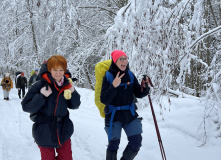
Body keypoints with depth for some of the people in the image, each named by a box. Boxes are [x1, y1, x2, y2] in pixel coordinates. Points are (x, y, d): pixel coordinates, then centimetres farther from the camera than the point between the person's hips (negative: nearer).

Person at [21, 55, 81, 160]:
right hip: (45, 133, -3)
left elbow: (75, 106, 6)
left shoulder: (67, 85, -2)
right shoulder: (40, 86, -15)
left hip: (63, 131, 3)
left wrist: (73, 93, -13)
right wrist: (41, 96, -27)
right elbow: (26, 107, -13)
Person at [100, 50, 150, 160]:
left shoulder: (130, 75, 2)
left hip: (130, 114, 4)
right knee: (113, 144, 1)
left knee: (136, 142, 1)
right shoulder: (108, 77, -11)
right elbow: (104, 100, -18)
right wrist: (114, 86, -31)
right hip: (113, 115, -4)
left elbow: (138, 94, 6)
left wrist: (145, 87, -14)